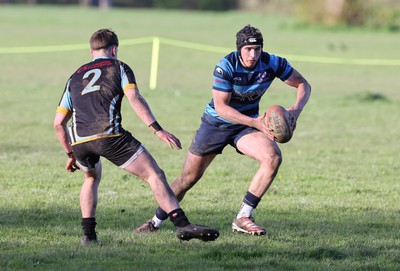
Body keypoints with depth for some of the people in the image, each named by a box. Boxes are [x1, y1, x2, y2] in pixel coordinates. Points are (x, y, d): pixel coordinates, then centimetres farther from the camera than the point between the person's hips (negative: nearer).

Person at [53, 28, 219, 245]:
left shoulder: (75, 77, 29)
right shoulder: (118, 67, 18)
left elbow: (58, 123, 25)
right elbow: (134, 98, -2)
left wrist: (71, 154, 36)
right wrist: (158, 130, -8)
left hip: (79, 141, 5)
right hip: (109, 135, -4)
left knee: (92, 178, 34)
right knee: (154, 175, 0)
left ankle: (88, 234, 23)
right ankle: (182, 225, -14)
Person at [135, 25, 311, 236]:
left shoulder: (272, 64, -15)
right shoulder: (226, 67, -26)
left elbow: (303, 85, -4)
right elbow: (220, 107, -29)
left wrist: (296, 109, -25)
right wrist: (254, 122, -39)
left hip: (246, 124, 3)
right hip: (216, 123, -3)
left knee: (273, 157, -25)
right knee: (189, 177, 3)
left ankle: (243, 218, -18)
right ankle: (156, 222, 26)